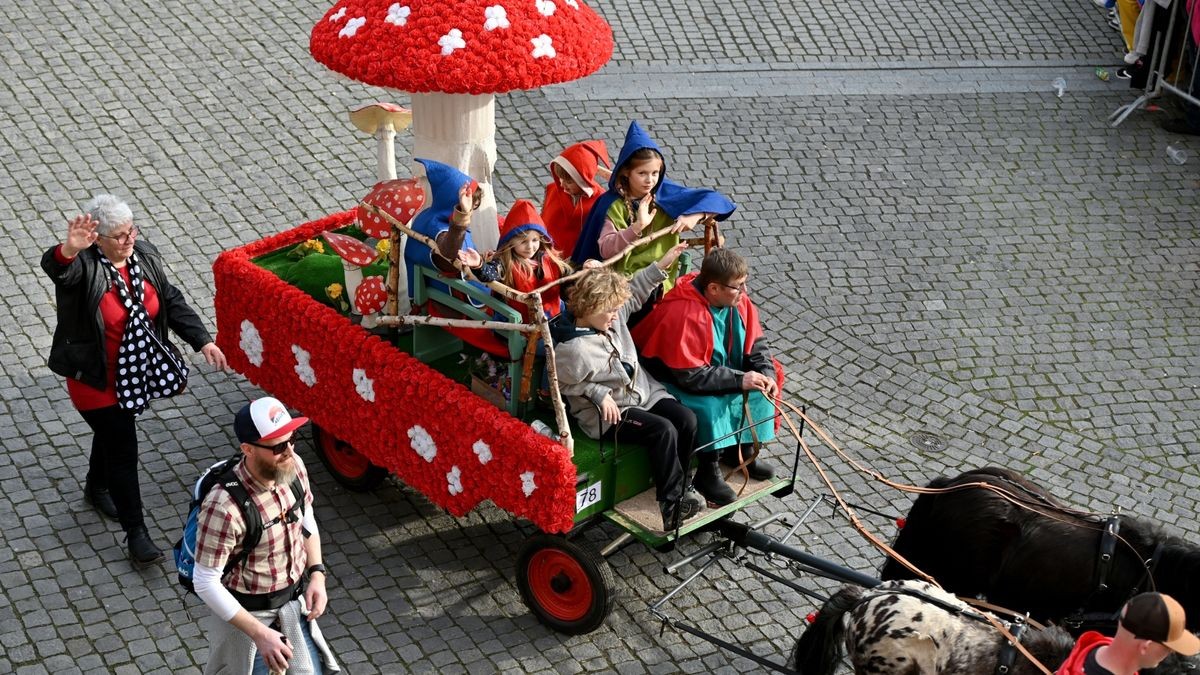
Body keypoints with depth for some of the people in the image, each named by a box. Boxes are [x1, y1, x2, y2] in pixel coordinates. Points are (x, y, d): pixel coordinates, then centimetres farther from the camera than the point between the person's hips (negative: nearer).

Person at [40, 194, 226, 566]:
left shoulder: (144, 256, -6)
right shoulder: (83, 266, -25)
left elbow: (172, 302, 1)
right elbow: (55, 268, -49)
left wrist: (202, 341, -8)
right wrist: (69, 249, -73)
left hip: (135, 373, 6)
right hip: (96, 380, -6)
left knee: (113, 433, 28)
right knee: (123, 450, -2)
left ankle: (97, 487, 56)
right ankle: (136, 532, 9)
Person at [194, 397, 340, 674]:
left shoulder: (293, 467, -14)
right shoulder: (224, 507, -34)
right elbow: (205, 583, -26)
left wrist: (317, 574, -4)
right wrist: (259, 633, -25)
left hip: (295, 603, 6)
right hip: (248, 612, -5)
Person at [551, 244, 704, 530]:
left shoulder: (612, 315, -2)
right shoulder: (571, 348, -25)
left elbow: (635, 292, 14)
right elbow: (569, 386, -13)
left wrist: (662, 265, 7)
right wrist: (600, 394, -22)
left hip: (644, 392, 8)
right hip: (609, 413, -8)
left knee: (687, 420, -11)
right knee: (663, 430, -26)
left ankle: (676, 485, 4)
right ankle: (671, 501, -13)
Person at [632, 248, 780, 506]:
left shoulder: (737, 300, -9)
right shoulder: (684, 315, -34)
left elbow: (756, 342, 3)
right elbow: (690, 375, -34)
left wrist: (767, 373, -16)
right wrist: (739, 379, -32)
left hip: (719, 370, 8)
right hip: (674, 378, -8)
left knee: (759, 389, -5)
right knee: (710, 404, -32)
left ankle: (742, 449, 12)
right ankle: (707, 472, -15)